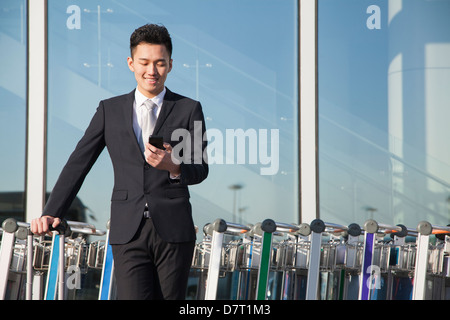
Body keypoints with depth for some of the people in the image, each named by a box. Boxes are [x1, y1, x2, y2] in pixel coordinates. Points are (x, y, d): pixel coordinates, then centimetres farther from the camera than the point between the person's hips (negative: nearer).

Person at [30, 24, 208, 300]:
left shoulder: (189, 109, 7)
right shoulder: (110, 110, 11)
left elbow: (201, 170, 5)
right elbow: (79, 163, 11)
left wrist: (174, 166, -18)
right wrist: (52, 213, 2)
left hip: (173, 231, 0)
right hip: (128, 233, 0)